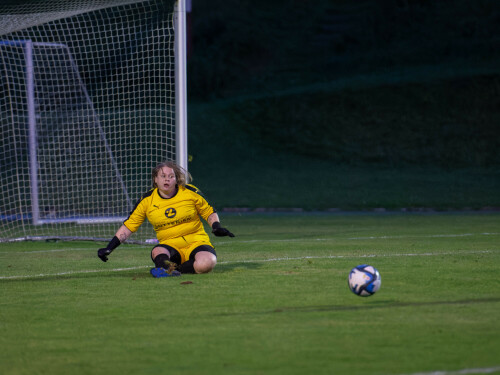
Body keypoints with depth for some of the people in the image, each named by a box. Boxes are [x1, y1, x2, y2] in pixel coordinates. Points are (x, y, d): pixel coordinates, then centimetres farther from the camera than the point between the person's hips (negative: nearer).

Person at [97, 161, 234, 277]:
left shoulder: (190, 192, 0)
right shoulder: (147, 200, 3)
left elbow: (209, 212, 12)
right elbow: (129, 226, 7)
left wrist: (217, 227, -9)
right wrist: (109, 248, 0)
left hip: (196, 242, -1)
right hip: (169, 245, 1)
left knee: (205, 264, -36)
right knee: (157, 251, -37)